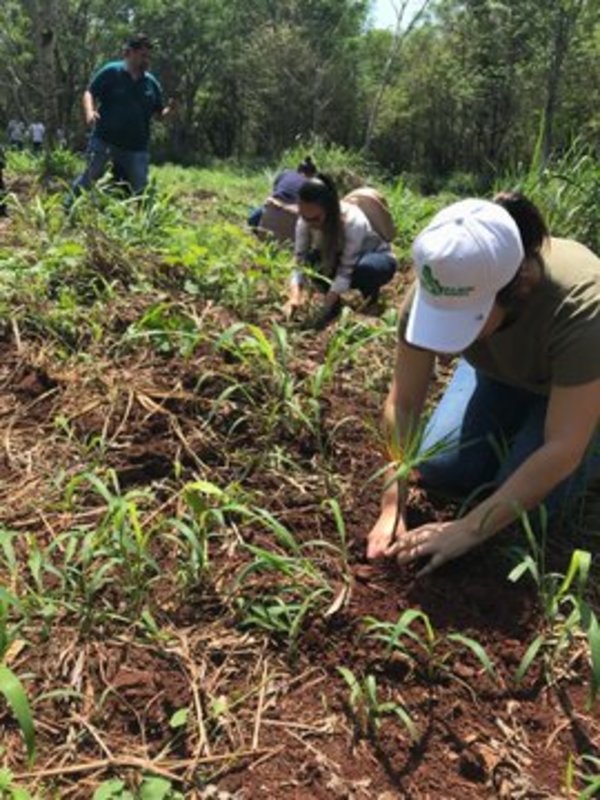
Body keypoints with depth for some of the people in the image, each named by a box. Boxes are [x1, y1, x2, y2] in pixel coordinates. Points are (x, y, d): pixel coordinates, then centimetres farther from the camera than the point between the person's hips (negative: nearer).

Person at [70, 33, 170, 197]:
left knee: (141, 189, 5)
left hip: (136, 148, 3)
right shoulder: (110, 72, -2)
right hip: (104, 141, -3)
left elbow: (158, 113, 14)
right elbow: (90, 93, -1)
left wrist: (168, 111, -10)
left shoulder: (151, 83, 10)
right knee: (89, 179, 0)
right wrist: (90, 111, -22)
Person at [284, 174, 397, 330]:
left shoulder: (353, 222, -37)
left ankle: (371, 296, -7)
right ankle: (334, 304, -6)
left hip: (378, 258, -4)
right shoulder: (305, 221, -23)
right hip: (339, 259, 4)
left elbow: (346, 271, -36)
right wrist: (295, 297, -40)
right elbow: (299, 260, -24)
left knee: (365, 267, -40)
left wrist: (325, 308, -41)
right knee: (312, 259, -27)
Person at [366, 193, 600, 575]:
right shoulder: (437, 287, -31)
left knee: (526, 499, -20)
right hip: (501, 373, 4)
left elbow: (562, 450, -39)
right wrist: (393, 508, -28)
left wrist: (469, 530, -39)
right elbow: (403, 404, -23)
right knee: (439, 468, -12)